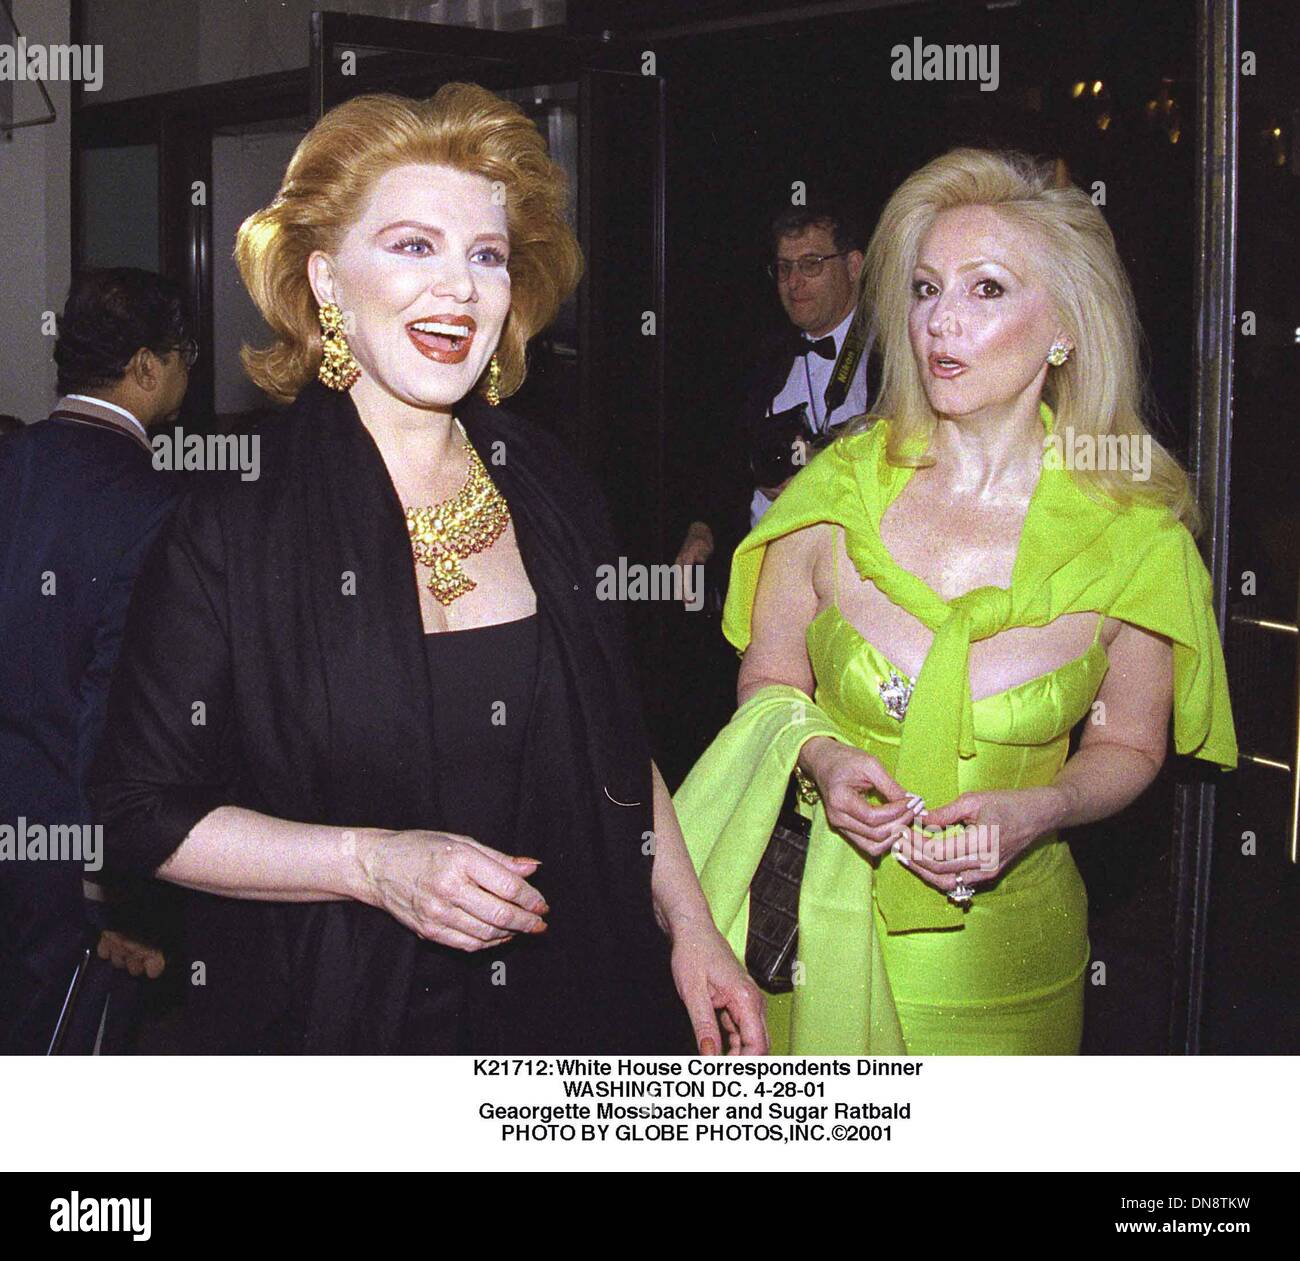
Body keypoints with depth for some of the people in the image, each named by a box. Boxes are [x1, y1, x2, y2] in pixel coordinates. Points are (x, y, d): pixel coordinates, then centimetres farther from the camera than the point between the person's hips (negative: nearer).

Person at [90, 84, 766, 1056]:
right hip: (332, 1027, -4)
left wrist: (690, 927, 3)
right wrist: (370, 862, -21)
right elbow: (146, 812, -11)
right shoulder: (231, 509, -12)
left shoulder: (554, 492, 2)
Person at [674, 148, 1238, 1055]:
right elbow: (768, 677, 6)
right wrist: (821, 758, -15)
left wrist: (1037, 810, -16)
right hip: (823, 921, 1)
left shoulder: (1136, 536, -9)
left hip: (1003, 945, 0)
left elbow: (1130, 747, 4)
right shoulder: (839, 491, -7)